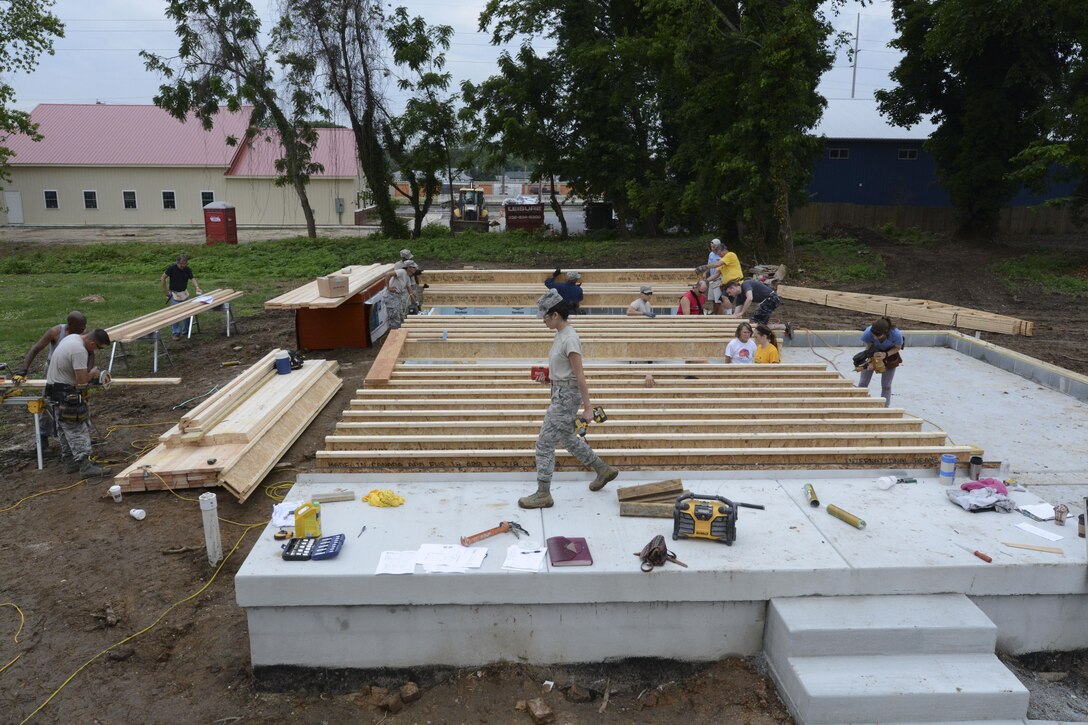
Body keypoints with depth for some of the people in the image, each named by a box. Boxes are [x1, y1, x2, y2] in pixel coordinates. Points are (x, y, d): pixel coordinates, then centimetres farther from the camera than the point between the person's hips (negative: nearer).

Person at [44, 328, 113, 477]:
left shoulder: (72, 337, 5)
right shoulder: (80, 351, -26)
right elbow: (82, 382, -26)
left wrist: (98, 374, 5)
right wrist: (92, 374, -5)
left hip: (54, 390, 10)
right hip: (65, 394, -10)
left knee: (65, 429, 16)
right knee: (78, 429, -7)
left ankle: (70, 462, 26)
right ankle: (85, 466, -7)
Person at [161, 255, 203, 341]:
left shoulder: (188, 269, -6)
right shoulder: (172, 268, -15)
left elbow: (193, 279, -17)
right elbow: (163, 278, -9)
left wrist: (197, 288, -36)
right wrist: (165, 291, -10)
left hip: (184, 293, 4)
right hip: (174, 294, -4)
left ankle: (185, 331, 22)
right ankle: (176, 333, 6)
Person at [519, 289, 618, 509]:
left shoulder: (569, 339, -21)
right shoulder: (561, 334, 7)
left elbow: (579, 375, -21)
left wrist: (587, 407, -19)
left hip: (567, 395, -10)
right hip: (560, 393, 10)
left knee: (544, 443, -4)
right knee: (567, 439, 24)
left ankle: (543, 494, 7)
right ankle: (603, 470, 39)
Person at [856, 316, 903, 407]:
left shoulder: (896, 335, -39)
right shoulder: (868, 333, -38)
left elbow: (898, 347, -16)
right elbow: (869, 347, -19)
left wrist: (886, 354, -33)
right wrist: (871, 361, -36)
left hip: (890, 353, -1)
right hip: (873, 353, 1)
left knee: (886, 385, 5)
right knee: (863, 383, 4)